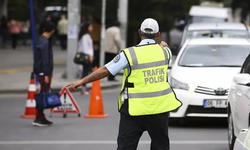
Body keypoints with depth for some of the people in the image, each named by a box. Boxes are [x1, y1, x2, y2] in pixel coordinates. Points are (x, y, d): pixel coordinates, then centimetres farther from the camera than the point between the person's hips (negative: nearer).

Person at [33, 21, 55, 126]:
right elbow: (45, 59, -21)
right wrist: (46, 74, -21)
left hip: (44, 71, 10)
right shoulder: (44, 42, -18)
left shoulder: (42, 40, 12)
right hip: (44, 72, -10)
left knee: (44, 94, 13)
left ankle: (41, 118, 18)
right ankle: (38, 119, -6)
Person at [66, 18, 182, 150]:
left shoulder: (129, 54, -11)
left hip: (135, 109, -3)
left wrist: (82, 81, -2)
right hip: (160, 108, 3)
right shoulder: (164, 51, 1)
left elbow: (105, 70, -10)